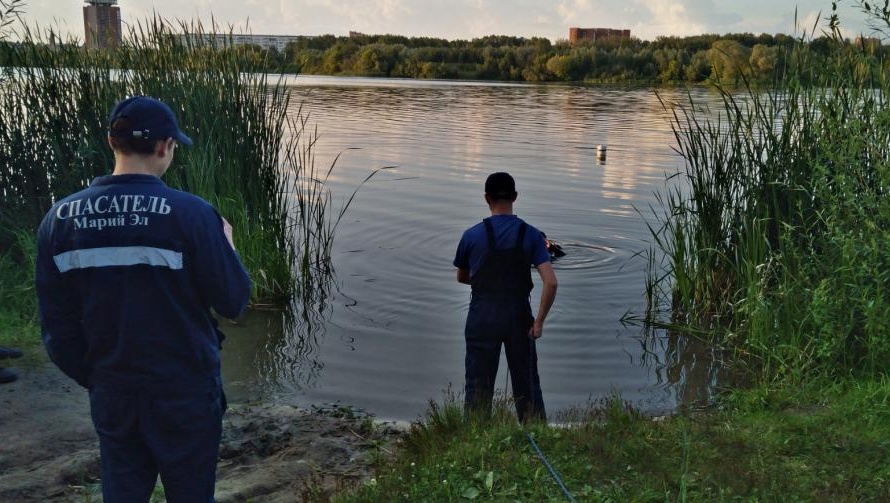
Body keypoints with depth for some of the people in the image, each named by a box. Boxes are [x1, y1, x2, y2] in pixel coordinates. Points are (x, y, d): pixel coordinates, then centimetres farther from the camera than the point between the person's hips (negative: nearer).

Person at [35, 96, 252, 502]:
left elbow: (56, 324, 2)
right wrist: (225, 243, 6)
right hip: (185, 393, -3)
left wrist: (92, 378, 16)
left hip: (111, 393, 4)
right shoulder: (189, 213, -18)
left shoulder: (59, 219, -4)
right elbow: (233, 301, -12)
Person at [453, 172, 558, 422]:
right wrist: (539, 321, -6)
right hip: (519, 318, 1)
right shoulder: (531, 235, -5)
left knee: (478, 387, 10)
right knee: (527, 384, 14)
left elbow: (462, 277, 11)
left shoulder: (472, 235, -5)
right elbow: (551, 282, -13)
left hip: (482, 319, -1)